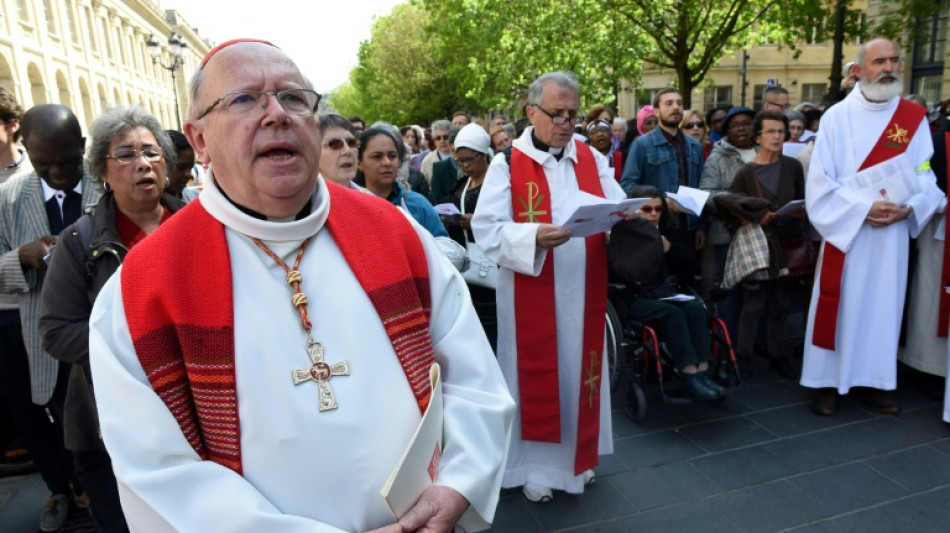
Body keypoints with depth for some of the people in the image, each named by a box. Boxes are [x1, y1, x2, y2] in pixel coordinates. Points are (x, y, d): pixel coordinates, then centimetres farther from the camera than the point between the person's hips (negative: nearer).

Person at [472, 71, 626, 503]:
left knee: (580, 369, 15)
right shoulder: (507, 164, -7)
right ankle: (534, 463, 25)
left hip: (583, 293, 5)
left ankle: (577, 455, 36)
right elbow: (487, 229, -15)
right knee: (536, 373, 7)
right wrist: (535, 237, -30)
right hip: (531, 294, -4)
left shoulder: (592, 159, 8)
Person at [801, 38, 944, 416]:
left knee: (884, 307, 8)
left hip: (892, 235, 3)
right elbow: (820, 182, -8)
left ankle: (875, 382, 20)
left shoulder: (915, 119, 7)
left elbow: (927, 180, 5)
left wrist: (906, 208, -13)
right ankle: (827, 383, 10)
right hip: (844, 231, -3)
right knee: (839, 306, 0)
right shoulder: (837, 117, -2)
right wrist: (863, 209, -17)